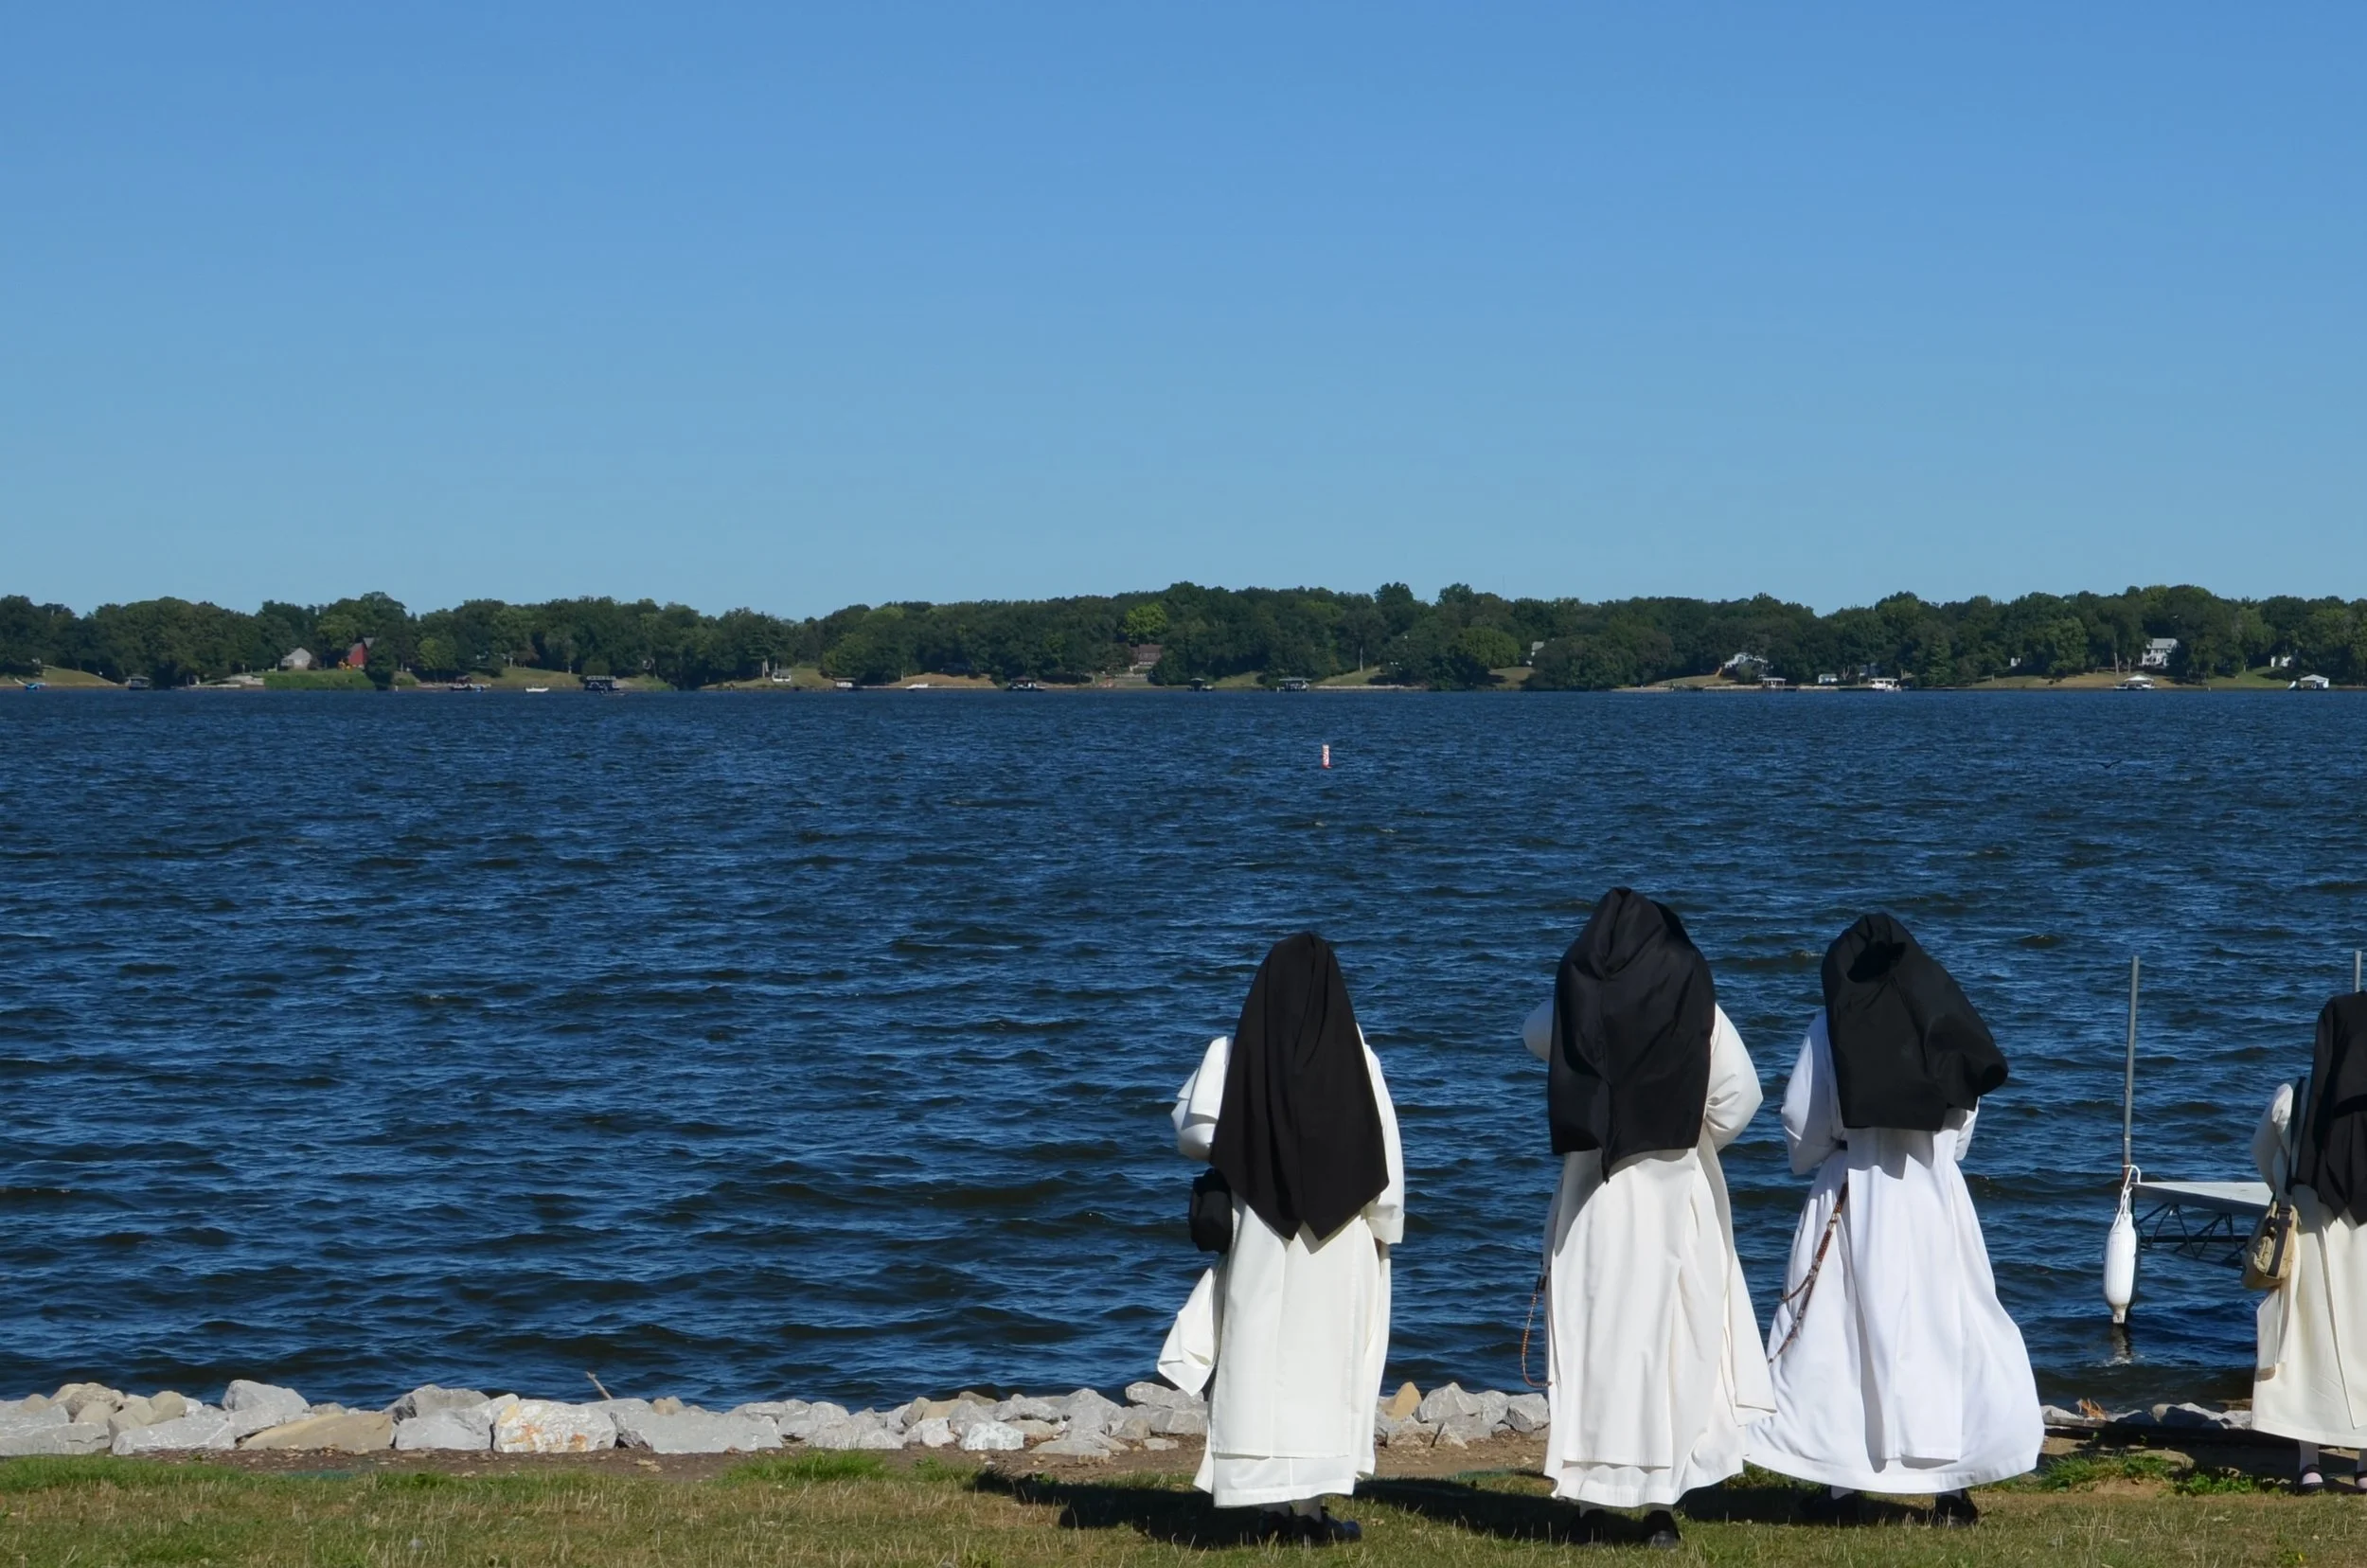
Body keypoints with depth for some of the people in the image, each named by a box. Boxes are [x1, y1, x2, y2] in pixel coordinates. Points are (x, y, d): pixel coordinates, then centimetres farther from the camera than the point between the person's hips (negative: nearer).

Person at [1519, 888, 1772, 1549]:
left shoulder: (1574, 1003, -1)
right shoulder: (1696, 1004, -3)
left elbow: (1535, 1034, 21)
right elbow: (1738, 1095, -6)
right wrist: (1695, 1141, 8)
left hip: (1592, 1194, 1)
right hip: (1674, 1191, -1)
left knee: (1593, 1335, 6)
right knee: (1673, 1340, 6)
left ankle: (1590, 1504, 5)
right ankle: (1661, 1500, 3)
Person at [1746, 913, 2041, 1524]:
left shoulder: (1832, 1028, -4)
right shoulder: (1945, 1025, 2)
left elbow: (1799, 1120, -3)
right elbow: (1963, 1118, 8)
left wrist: (1814, 1161, 18)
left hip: (1851, 1197, -2)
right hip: (1935, 1197, 2)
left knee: (1836, 1333, 5)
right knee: (1946, 1330, 8)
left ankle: (1840, 1485, 5)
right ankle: (1950, 1485, 6)